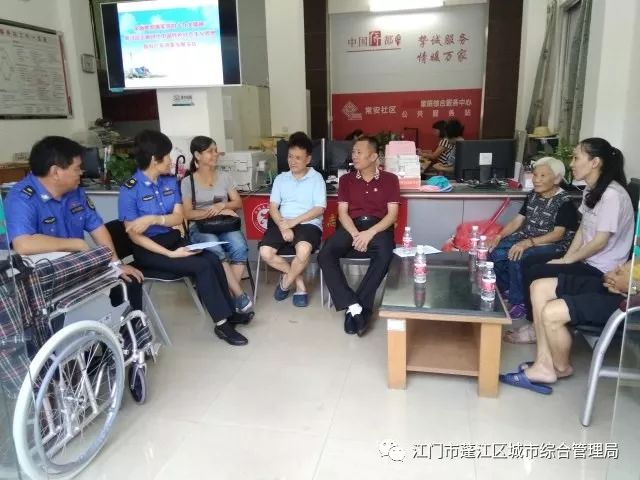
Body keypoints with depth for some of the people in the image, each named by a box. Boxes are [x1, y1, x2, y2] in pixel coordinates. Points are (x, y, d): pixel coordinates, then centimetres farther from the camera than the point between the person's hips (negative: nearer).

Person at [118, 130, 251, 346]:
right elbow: (134, 235, -17)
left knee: (213, 259, -19)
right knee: (202, 266, -24)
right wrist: (170, 254, -25)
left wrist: (154, 219, -21)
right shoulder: (130, 190, -15)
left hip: (174, 239, 6)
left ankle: (229, 311, -5)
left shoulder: (170, 181, 4)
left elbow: (178, 217, -1)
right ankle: (221, 324, -15)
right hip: (148, 249, -6)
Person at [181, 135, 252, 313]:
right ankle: (239, 294, -30)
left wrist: (222, 205, -9)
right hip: (200, 227, -2)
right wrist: (213, 212, -13)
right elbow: (187, 213, -1)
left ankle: (231, 293, -22)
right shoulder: (188, 182, 4)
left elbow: (238, 202, 12)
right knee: (215, 251, -36)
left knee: (240, 248, -32)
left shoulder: (225, 176, 13)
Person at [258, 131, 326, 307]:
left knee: (303, 250, -35)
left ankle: (286, 282, -3)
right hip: (282, 223, 4)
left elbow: (319, 209, -6)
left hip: (308, 224, -3)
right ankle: (299, 282, -1)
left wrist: (294, 222, -15)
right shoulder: (280, 178, 14)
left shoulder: (316, 178, 3)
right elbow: (273, 206, 6)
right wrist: (283, 226, -13)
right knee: (265, 252, -23)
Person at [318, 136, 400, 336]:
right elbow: (342, 212, 5)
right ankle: (353, 305, -29)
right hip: (351, 226, 2)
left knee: (384, 256, -37)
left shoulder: (390, 179, 9)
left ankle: (356, 307, -29)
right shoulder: (346, 179, 15)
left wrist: (370, 233, -18)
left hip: (378, 227, -2)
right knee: (325, 255, -27)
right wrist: (355, 234, -15)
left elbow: (392, 214, 0)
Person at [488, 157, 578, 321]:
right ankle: (507, 289, 9)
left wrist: (528, 243, -33)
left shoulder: (565, 202, -14)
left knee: (517, 259, -33)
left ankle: (519, 301, -12)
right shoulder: (532, 196, 8)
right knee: (494, 252, -14)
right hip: (527, 238, 7)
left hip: (554, 245, -7)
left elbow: (558, 234, -21)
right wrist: (500, 236, -9)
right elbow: (517, 220, 8)